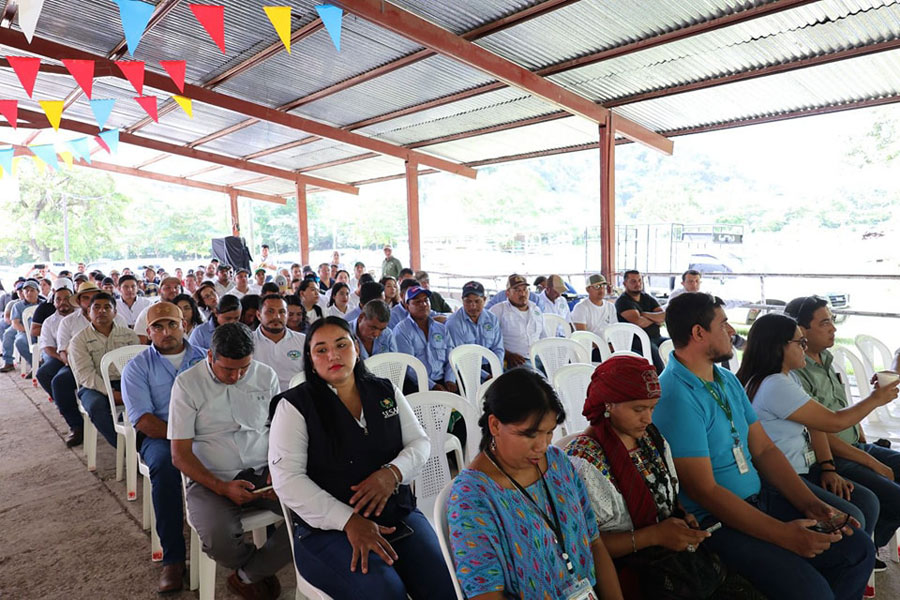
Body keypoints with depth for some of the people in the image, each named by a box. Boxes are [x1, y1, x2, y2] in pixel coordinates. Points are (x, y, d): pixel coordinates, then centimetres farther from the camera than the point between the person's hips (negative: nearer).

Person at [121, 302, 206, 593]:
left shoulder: (205, 359, 12)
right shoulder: (137, 367, 7)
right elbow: (143, 419, -6)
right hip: (159, 435, -1)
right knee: (164, 463, -34)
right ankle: (173, 557, -22)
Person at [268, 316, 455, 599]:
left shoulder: (386, 392, 10)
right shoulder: (294, 405, -3)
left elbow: (419, 442, 10)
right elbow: (287, 479, -10)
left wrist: (393, 472, -14)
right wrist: (349, 521, -19)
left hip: (399, 514, 4)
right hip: (329, 528, -3)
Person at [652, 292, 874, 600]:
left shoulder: (728, 380, 9)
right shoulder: (675, 397, -23)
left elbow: (764, 449, 10)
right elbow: (704, 490, -22)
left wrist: (810, 503, -2)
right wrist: (783, 534, -21)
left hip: (760, 498, 9)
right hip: (712, 518, -9)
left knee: (858, 549, 7)